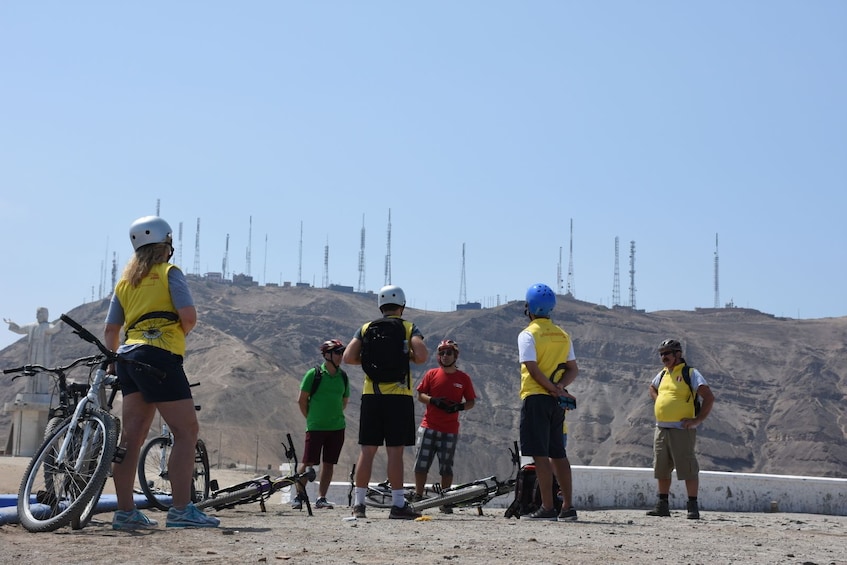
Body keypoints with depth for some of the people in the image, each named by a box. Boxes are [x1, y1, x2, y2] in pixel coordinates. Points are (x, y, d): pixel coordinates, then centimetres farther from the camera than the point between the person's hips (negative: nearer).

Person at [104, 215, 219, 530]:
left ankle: (125, 512, 5)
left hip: (129, 357, 8)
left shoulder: (125, 281, 20)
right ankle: (181, 510, -12)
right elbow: (189, 315, -12)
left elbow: (110, 330, 18)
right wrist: (182, 332, 9)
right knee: (186, 431, -5)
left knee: (131, 436, 5)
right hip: (160, 356, -7)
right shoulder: (169, 273, 1)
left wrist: (113, 363, 29)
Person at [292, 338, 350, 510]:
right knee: (308, 463, -5)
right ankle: (298, 497, 6)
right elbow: (302, 399, -1)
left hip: (337, 427, 4)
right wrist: (311, 418, 4)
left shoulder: (343, 376, 7)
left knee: (329, 464, 5)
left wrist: (335, 417, 11)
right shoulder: (314, 374, -7)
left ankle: (321, 499, 12)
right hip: (315, 427, -4)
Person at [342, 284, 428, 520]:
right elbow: (422, 356, -14)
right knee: (395, 451, -2)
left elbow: (348, 357, 0)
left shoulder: (366, 329, 9)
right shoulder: (410, 328, 1)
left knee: (367, 450, 6)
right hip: (399, 396, -3)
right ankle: (398, 505, -1)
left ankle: (359, 503, 8)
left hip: (371, 395, 3)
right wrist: (407, 357, 7)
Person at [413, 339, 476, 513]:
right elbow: (420, 395, 6)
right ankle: (418, 497, 9)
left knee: (446, 468, 2)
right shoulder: (431, 374, 6)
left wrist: (460, 406, -13)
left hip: (450, 429, 0)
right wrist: (433, 400, -13)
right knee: (421, 464, -1)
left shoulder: (463, 378, 5)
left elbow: (471, 401, 8)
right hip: (429, 426, 1)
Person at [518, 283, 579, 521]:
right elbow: (573, 369, 7)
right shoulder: (563, 335, 13)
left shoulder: (528, 334, -6)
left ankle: (548, 507, -7)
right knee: (558, 453, 11)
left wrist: (554, 390, -13)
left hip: (536, 397, -6)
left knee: (540, 454, -5)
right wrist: (559, 387, -6)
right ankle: (568, 506, 9)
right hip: (556, 402, 6)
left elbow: (532, 369, -16)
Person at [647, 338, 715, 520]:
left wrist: (698, 420, -15)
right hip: (661, 428, 7)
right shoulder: (663, 374, 16)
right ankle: (662, 505, 19)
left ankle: (693, 507, -1)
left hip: (681, 429, -7)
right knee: (662, 469, 10)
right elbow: (652, 388, 39)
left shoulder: (690, 373, -5)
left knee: (688, 469, -6)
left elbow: (709, 398, -11)